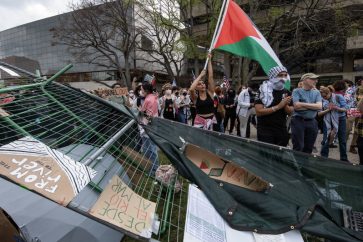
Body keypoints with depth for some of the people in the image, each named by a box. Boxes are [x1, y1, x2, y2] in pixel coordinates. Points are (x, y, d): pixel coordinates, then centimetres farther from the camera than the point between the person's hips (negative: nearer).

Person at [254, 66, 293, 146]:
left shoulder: (287, 93, 6)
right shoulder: (263, 91, -9)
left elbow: (290, 112, 7)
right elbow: (259, 112, -18)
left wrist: (285, 105, -14)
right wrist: (279, 106, -19)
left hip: (282, 131, 5)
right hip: (265, 131, -5)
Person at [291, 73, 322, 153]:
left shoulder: (316, 92, 11)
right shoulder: (296, 91, -2)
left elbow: (319, 106, -3)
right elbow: (297, 106, -15)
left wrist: (303, 104, -10)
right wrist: (312, 106, -5)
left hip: (312, 122, 5)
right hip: (298, 121, -5)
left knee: (309, 148, 12)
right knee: (298, 147, -4)